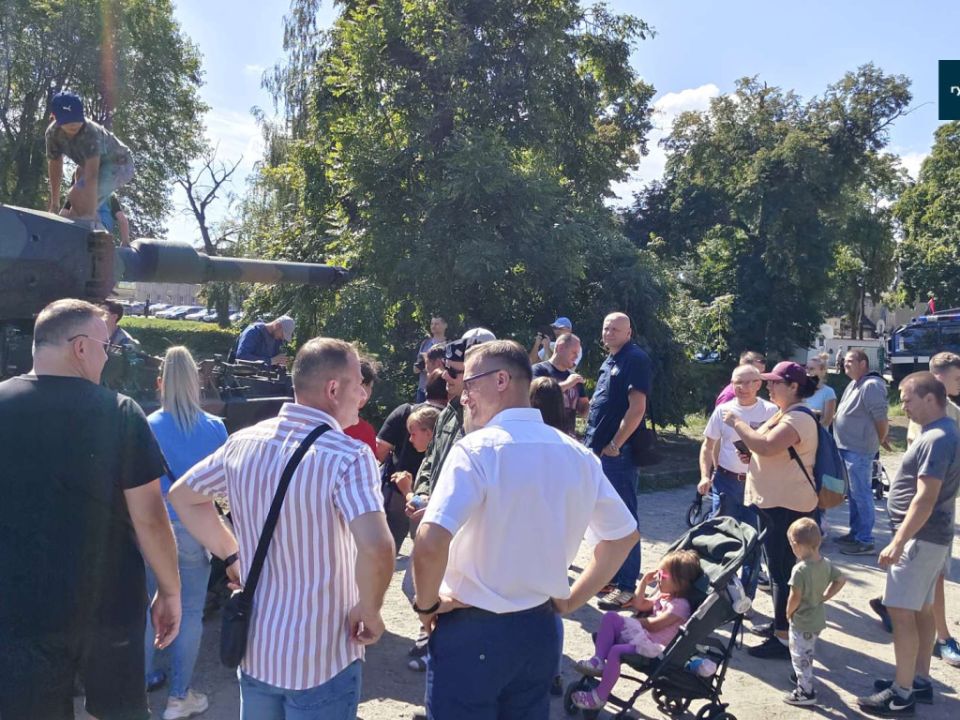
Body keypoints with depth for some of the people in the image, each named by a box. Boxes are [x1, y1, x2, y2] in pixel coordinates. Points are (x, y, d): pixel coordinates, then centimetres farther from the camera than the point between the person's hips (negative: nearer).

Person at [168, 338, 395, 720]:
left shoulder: (243, 442, -2)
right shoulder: (348, 456, -22)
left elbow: (182, 495, 12)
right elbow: (376, 547, -35)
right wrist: (369, 610, -16)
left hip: (254, 649, 6)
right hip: (322, 661, -5)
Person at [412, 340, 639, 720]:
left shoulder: (477, 449, -19)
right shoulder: (577, 455, 0)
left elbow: (430, 544, -30)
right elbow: (623, 535, 10)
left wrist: (426, 602, -11)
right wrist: (571, 599, 13)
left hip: (471, 632, -5)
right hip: (540, 630, 6)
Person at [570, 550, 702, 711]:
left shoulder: (680, 605, -11)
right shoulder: (663, 595, 18)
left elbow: (654, 624, -15)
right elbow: (640, 605, 23)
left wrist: (633, 622, -2)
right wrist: (644, 581, 16)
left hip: (655, 647, -9)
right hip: (645, 636, 9)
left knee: (615, 651, -28)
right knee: (610, 617, -6)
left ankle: (599, 697, -15)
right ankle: (598, 660, -12)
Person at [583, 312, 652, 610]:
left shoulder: (636, 359, -11)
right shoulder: (610, 360, 16)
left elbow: (637, 408, -18)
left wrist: (614, 445, -17)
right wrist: (591, 440, 15)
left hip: (618, 453, -9)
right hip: (599, 451, 9)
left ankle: (626, 586, 4)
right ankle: (610, 575, 28)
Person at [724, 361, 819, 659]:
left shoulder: (799, 418, -18)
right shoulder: (784, 414, 15)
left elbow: (766, 446, -30)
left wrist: (737, 423, -20)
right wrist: (749, 458, 9)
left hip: (787, 506, -11)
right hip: (774, 502, 11)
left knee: (783, 570, -5)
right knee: (778, 568, 19)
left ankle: (784, 639, 1)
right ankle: (781, 623, 31)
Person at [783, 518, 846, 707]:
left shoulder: (800, 569, -28)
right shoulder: (826, 563, -5)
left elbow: (795, 597, -25)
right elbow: (841, 580, 8)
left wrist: (789, 613, -8)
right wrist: (824, 597, 9)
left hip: (802, 622, -8)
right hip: (818, 619, 8)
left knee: (800, 657, 8)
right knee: (808, 654, 26)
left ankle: (806, 692, 16)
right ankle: (804, 680, 42)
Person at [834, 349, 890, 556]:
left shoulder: (871, 385, -17)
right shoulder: (854, 384, 15)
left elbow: (881, 418, -18)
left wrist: (879, 441, -5)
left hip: (859, 450, -10)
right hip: (848, 448, 10)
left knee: (861, 495, -4)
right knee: (854, 494, 17)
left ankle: (865, 541, 2)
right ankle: (855, 533, 28)